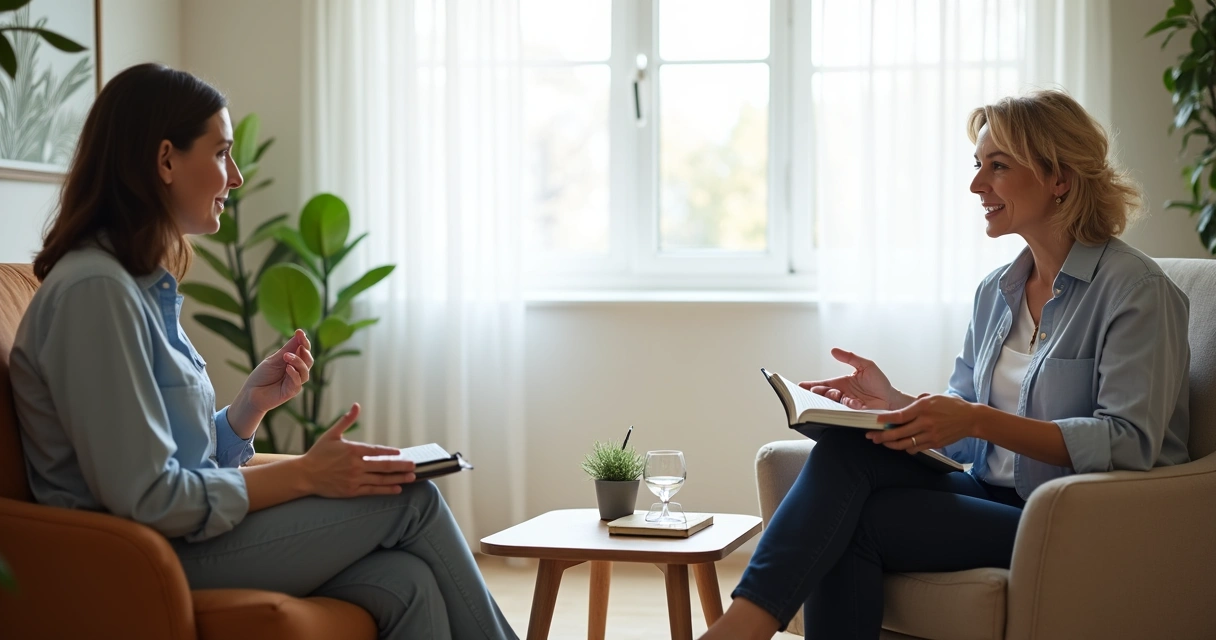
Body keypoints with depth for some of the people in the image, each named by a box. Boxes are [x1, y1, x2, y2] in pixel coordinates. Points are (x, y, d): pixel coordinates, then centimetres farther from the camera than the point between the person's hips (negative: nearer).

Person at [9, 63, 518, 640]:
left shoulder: (147, 284, 15)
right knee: (411, 499, -10)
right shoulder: (93, 289, -16)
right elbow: (145, 497, -21)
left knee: (407, 583, -14)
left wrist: (254, 401, -1)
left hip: (183, 536, 8)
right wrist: (304, 474, -14)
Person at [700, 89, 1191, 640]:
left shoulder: (1135, 289, -8)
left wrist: (979, 421, -26)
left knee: (855, 521, -24)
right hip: (992, 497, 6)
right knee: (846, 447, -21)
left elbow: (1129, 442, -18)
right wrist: (896, 403, -4)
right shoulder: (995, 291, 15)